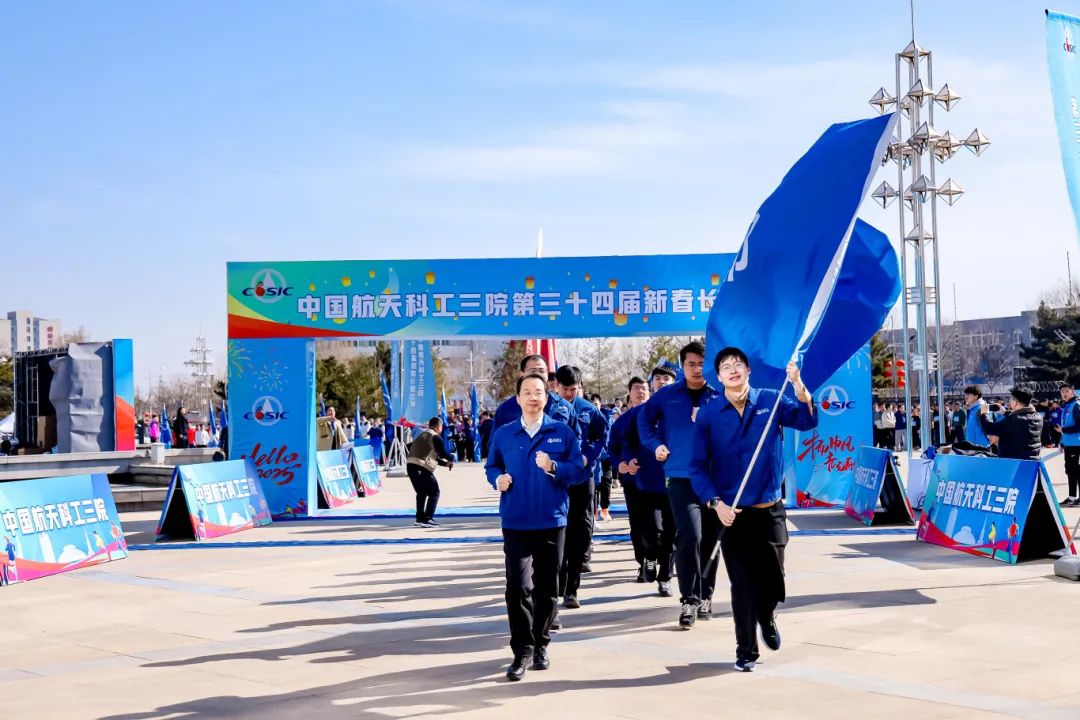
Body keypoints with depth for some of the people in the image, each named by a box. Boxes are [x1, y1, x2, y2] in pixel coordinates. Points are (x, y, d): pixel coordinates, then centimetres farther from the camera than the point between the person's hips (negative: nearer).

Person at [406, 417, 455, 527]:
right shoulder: (436, 437, -1)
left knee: (421, 492, 24)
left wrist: (445, 463, 23)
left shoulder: (422, 435, 27)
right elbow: (443, 453, -7)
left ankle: (420, 518, 27)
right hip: (422, 468, -8)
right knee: (434, 493, 0)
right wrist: (452, 459, 13)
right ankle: (427, 519, -7)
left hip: (410, 465, 8)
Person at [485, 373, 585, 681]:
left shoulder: (563, 432, 1)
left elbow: (579, 471, 0)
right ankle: (522, 652, -2)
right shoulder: (503, 434, 5)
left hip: (552, 521, 0)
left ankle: (540, 646, 26)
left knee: (547, 588, 10)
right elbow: (492, 466, 17)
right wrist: (498, 478, -5)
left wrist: (553, 467, -17)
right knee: (518, 588, -11)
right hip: (515, 522, 0)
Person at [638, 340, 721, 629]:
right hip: (682, 478, -1)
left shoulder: (721, 396, 3)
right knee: (689, 536, -15)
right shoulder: (667, 395, 5)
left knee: (710, 539, 10)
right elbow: (645, 418, 18)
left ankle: (705, 596, 25)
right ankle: (689, 599, -9)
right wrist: (655, 444, 6)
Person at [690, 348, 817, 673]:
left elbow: (806, 421, -16)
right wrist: (715, 503, -16)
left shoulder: (771, 401, 0)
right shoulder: (708, 414, -2)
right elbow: (698, 466, -3)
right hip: (731, 514, -1)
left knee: (773, 581, 5)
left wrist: (799, 386, -31)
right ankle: (746, 652, 18)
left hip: (770, 510, 1)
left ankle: (767, 619, 39)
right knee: (742, 586, 2)